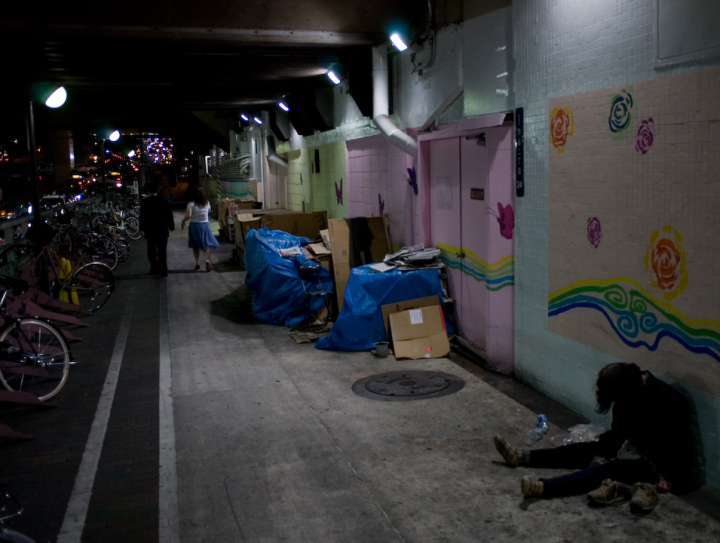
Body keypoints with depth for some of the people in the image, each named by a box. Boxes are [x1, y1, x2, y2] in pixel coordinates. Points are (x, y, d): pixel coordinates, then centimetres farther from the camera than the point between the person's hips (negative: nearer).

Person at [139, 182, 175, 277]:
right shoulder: (164, 201, -1)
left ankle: (155, 268, 16)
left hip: (150, 230, -1)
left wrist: (142, 229, -7)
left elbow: (142, 216, -9)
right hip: (163, 230, 1)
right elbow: (169, 215, 2)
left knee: (151, 251, 13)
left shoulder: (145, 202, -5)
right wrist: (171, 226, 11)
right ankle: (163, 271, 0)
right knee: (162, 251, 3)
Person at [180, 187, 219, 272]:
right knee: (206, 245, 5)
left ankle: (197, 263, 17)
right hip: (205, 225, 1)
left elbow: (188, 215, -21)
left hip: (194, 226, -1)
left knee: (195, 246, 14)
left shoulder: (191, 204, -13)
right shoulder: (207, 203, -2)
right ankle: (207, 261, -16)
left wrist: (183, 221, -5)